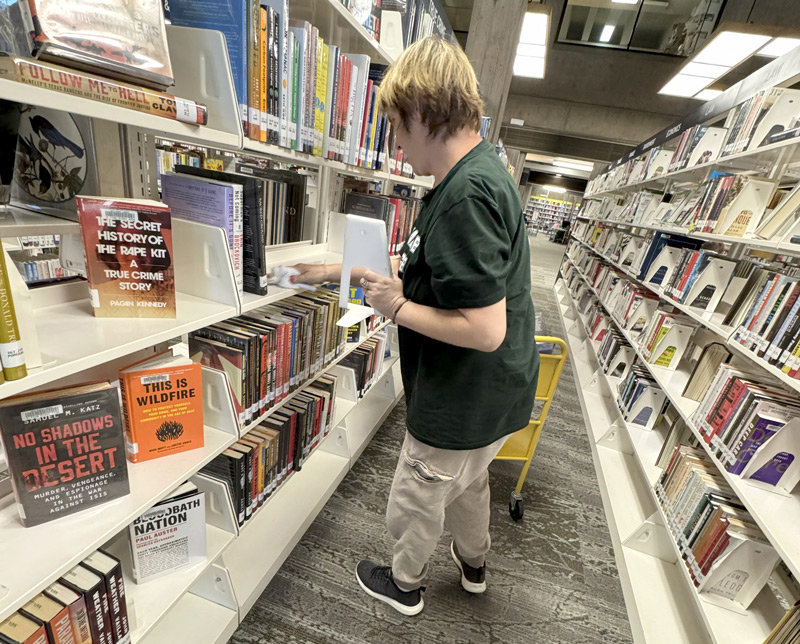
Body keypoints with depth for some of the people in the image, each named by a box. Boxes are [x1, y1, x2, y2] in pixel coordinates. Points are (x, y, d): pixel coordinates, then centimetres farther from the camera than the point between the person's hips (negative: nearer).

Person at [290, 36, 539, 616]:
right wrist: (339, 271, 11)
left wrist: (397, 308, -19)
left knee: (413, 503, 18)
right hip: (488, 395, 9)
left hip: (463, 404, -9)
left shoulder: (465, 195, -28)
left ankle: (405, 585, 49)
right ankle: (474, 565, 60)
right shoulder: (480, 172, 5)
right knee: (468, 482, 32)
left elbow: (485, 330, -32)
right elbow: (424, 273, 11)